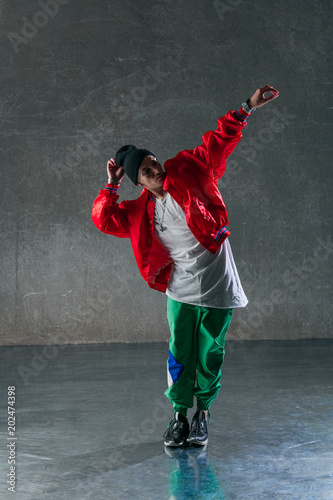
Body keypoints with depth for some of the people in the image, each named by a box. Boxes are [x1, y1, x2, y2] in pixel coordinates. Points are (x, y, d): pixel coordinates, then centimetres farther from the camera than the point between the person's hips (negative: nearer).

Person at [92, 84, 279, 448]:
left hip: (218, 289, -1)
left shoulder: (187, 173, 0)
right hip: (180, 291, 2)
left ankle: (203, 412, 24)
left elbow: (219, 141, 1)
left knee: (210, 355, 5)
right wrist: (111, 186, 2)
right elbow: (104, 220, 9)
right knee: (179, 355, 2)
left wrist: (246, 109, -5)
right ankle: (180, 415, 19)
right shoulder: (140, 211, 7)